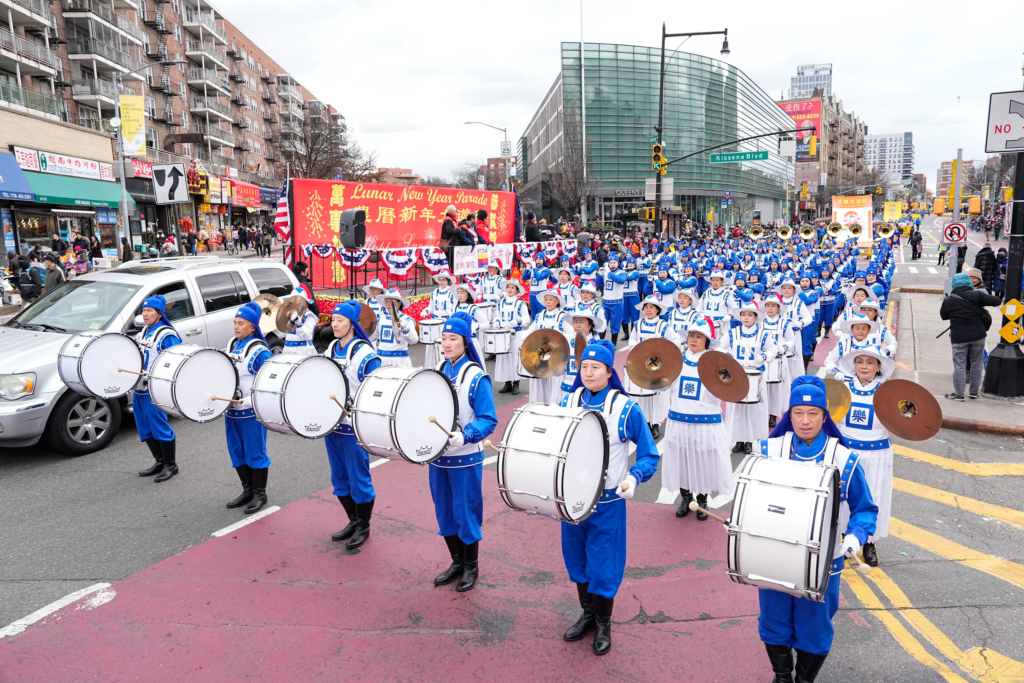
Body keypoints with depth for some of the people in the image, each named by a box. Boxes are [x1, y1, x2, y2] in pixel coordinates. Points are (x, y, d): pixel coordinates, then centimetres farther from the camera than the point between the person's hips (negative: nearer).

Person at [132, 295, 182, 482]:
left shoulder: (167, 335, -11)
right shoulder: (143, 332, 15)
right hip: (138, 388, 9)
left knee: (159, 426, -5)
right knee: (145, 429, 13)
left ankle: (170, 465, 8)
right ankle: (159, 462, 25)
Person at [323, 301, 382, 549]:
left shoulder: (365, 354, -13)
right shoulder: (330, 350, 8)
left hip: (355, 427, -7)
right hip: (331, 424, 7)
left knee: (358, 479, 3)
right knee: (339, 479, 16)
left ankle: (363, 527, 20)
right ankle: (353, 521, 32)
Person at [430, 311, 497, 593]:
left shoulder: (477, 377, -15)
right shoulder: (437, 371, 3)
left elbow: (488, 419, -16)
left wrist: (464, 436, -31)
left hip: (465, 457, -6)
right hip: (437, 454, 6)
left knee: (466, 513, 6)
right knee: (444, 512, 16)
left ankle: (471, 567, 25)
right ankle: (456, 562, 34)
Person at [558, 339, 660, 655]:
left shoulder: (626, 409, -11)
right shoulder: (568, 403, -1)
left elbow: (649, 455, -4)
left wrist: (633, 478, -22)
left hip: (608, 501, -4)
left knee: (603, 565, 5)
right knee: (577, 559, 16)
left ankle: (603, 625, 28)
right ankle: (587, 614, 38)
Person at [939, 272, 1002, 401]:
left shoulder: (948, 301, -4)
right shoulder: (976, 295, -6)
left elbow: (943, 316, 9)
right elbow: (996, 301, -9)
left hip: (959, 338, -1)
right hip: (978, 335, 2)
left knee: (959, 365, 3)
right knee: (977, 364, 14)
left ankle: (959, 394, 5)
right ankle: (974, 392, 22)